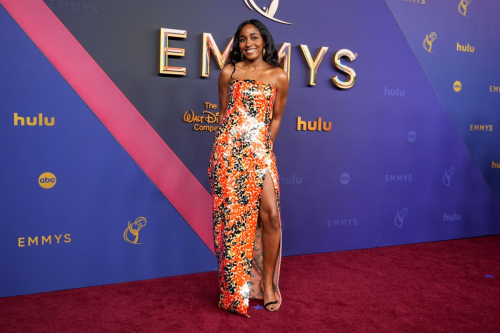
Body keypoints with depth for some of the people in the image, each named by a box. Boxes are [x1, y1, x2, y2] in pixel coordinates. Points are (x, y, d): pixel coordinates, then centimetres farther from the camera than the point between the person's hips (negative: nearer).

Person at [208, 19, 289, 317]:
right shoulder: (229, 72, 9)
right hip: (228, 150, 0)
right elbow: (223, 113, 14)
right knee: (231, 214, 1)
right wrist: (226, 145, 10)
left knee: (270, 214, -9)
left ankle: (267, 282, 11)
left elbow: (276, 118, 12)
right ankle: (235, 287, 16)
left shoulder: (279, 76, 7)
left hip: (260, 151, 0)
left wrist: (265, 146, 7)